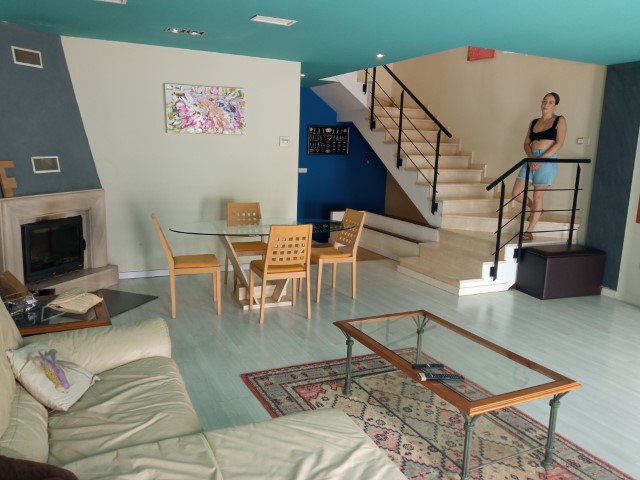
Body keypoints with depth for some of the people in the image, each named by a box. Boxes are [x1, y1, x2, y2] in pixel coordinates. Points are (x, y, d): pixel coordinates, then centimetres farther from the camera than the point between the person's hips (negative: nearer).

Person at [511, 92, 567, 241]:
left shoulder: (559, 120, 3)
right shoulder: (534, 122, 17)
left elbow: (559, 143, -7)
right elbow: (526, 144, 9)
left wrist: (541, 159, -17)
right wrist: (532, 159, -11)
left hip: (548, 161, -5)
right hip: (531, 160, 5)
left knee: (538, 197, -2)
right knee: (516, 194, -1)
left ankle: (529, 231, 7)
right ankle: (535, 209, 29)